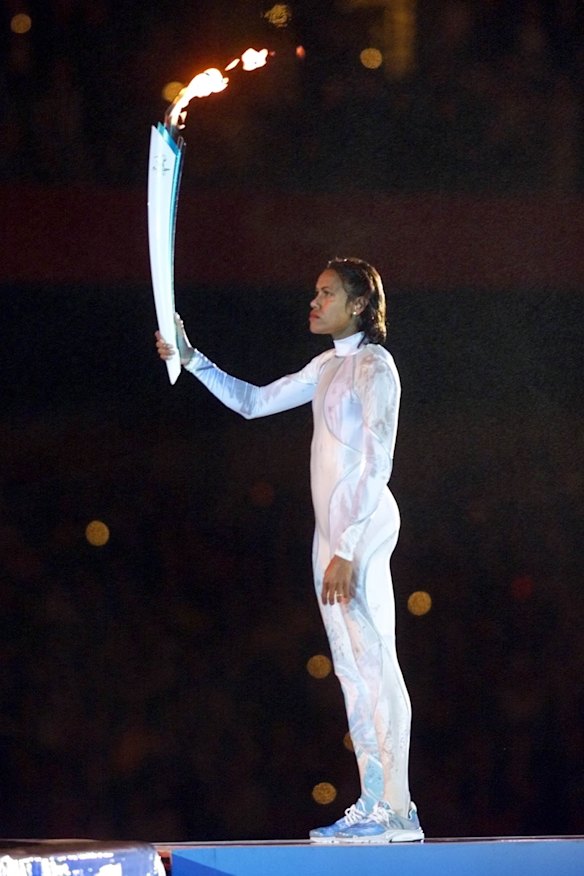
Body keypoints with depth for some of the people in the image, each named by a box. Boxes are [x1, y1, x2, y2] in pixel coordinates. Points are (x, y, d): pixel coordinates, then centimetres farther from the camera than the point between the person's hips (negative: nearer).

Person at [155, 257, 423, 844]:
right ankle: (373, 805, 9)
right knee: (350, 668, 7)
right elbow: (253, 402, 25)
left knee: (374, 664, -12)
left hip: (361, 527, -9)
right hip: (332, 529, 9)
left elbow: (377, 466, -17)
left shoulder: (374, 367, -11)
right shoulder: (329, 367, 16)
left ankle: (395, 811, -14)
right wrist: (191, 359, 14)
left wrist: (347, 549, -21)